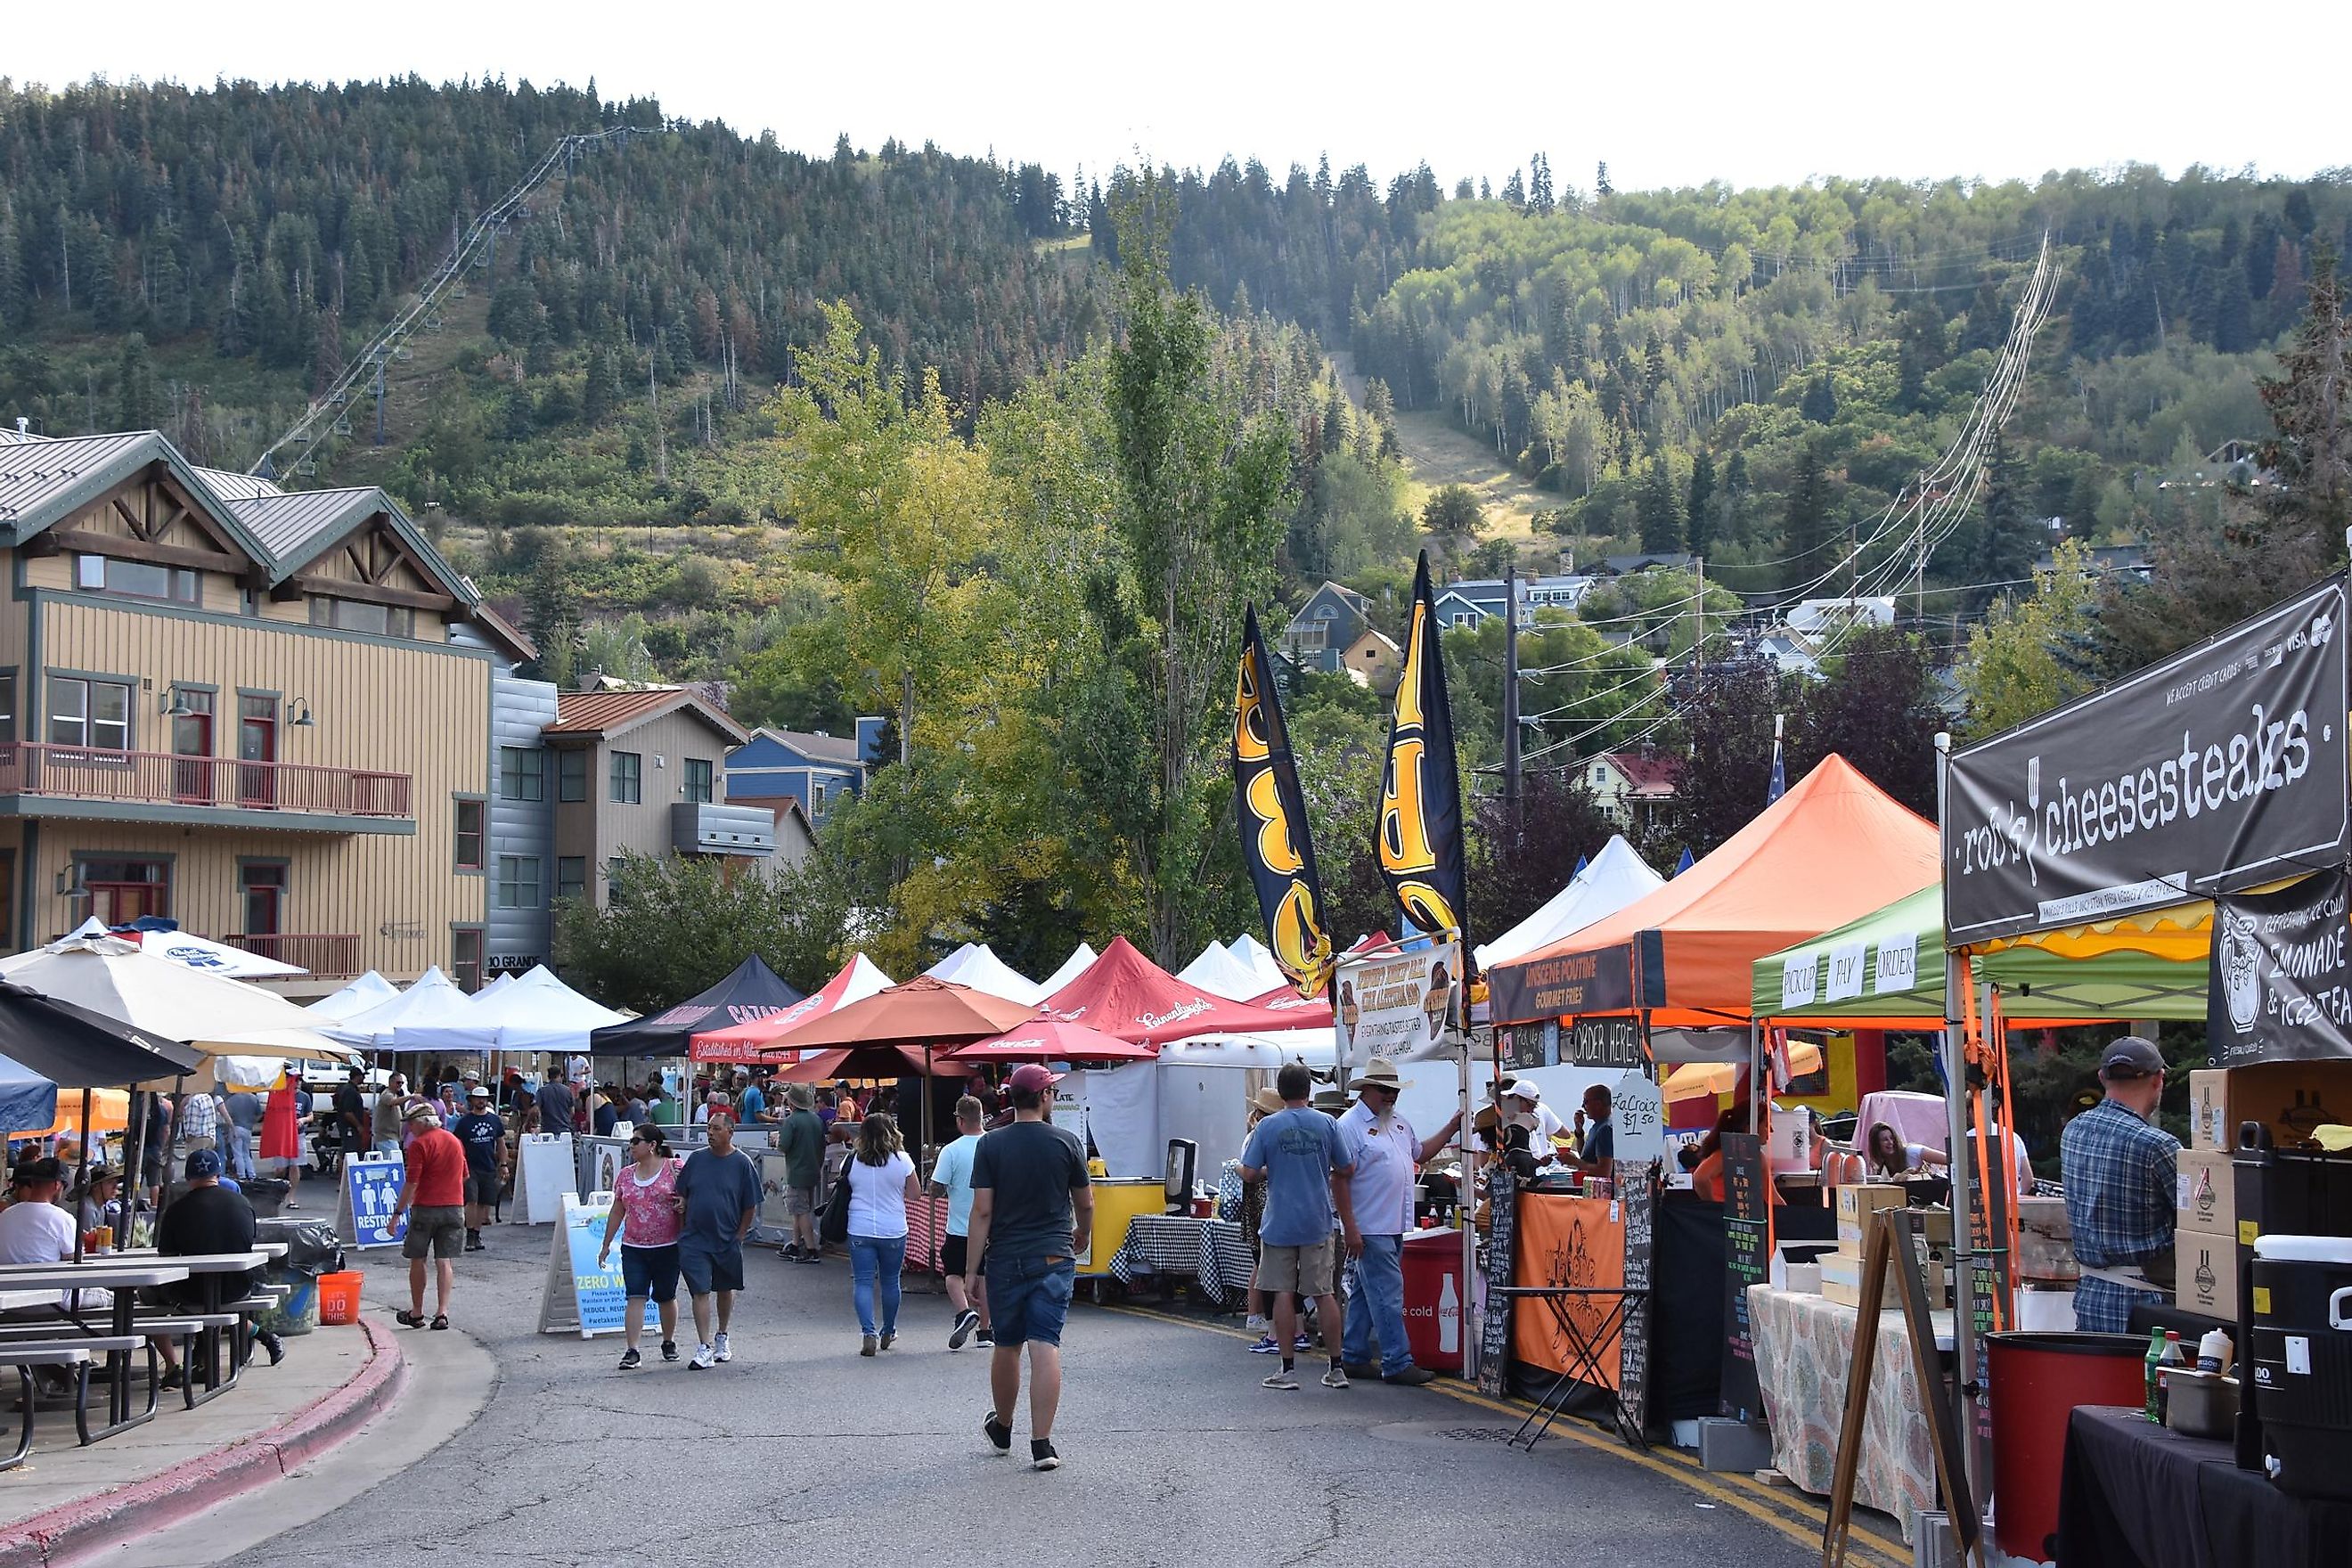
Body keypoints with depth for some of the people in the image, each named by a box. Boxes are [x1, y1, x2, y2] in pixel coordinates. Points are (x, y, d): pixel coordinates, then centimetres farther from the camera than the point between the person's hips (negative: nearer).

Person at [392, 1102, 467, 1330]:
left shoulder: (419, 1144, -10)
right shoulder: (455, 1142, 11)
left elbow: (412, 1183, -14)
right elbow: (464, 1176, 19)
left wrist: (398, 1212, -11)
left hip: (426, 1207, -5)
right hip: (454, 1206, 5)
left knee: (417, 1260, 9)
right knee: (445, 1262, 3)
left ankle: (417, 1313, 15)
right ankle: (442, 1312, -7)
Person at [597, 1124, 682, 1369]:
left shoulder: (674, 1169, -5)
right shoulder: (625, 1176, 9)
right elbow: (617, 1213, 15)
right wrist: (606, 1245, 16)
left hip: (667, 1247, -3)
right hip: (633, 1248, 3)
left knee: (666, 1298, 10)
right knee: (636, 1297, -7)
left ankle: (669, 1342, 30)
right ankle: (632, 1351, -10)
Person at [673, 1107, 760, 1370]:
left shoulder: (742, 1163, -6)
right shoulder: (696, 1158, 1)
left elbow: (751, 1207, -1)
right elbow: (681, 1195, 13)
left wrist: (739, 1237, -2)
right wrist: (681, 1204, -6)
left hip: (727, 1240, 0)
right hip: (695, 1239, 0)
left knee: (725, 1290, 16)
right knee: (700, 1292, -7)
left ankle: (722, 1338, 37)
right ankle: (704, 1349, -7)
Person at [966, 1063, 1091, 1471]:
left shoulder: (991, 1145, -4)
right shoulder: (1066, 1144, -3)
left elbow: (982, 1211, -7)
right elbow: (1085, 1203, 8)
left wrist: (971, 1270, -3)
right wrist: (1083, 1234, 30)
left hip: (1005, 1259, 1)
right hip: (1054, 1258, -1)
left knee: (1006, 1346, 16)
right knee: (1045, 1347, -6)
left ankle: (1001, 1429, 34)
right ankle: (1041, 1444, -11)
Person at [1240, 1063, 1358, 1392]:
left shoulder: (1268, 1127, -6)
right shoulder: (1326, 1124, -1)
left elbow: (1249, 1174, -8)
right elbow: (1343, 1171, 5)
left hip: (1280, 1224, -2)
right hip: (1317, 1223, 2)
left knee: (1284, 1294, 3)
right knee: (1323, 1293, 7)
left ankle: (1288, 1370, 4)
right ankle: (1336, 1368, 9)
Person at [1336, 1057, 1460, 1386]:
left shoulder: (1399, 1123, 16)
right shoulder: (1350, 1126, -11)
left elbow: (1420, 1153, 33)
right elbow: (1340, 1179, -15)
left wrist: (1452, 1128, 23)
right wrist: (1351, 1230, -19)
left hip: (1395, 1227, 9)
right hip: (1371, 1229, -9)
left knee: (1366, 1293, 14)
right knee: (1388, 1294, -8)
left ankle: (1353, 1357, 20)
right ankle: (1397, 1363, -7)